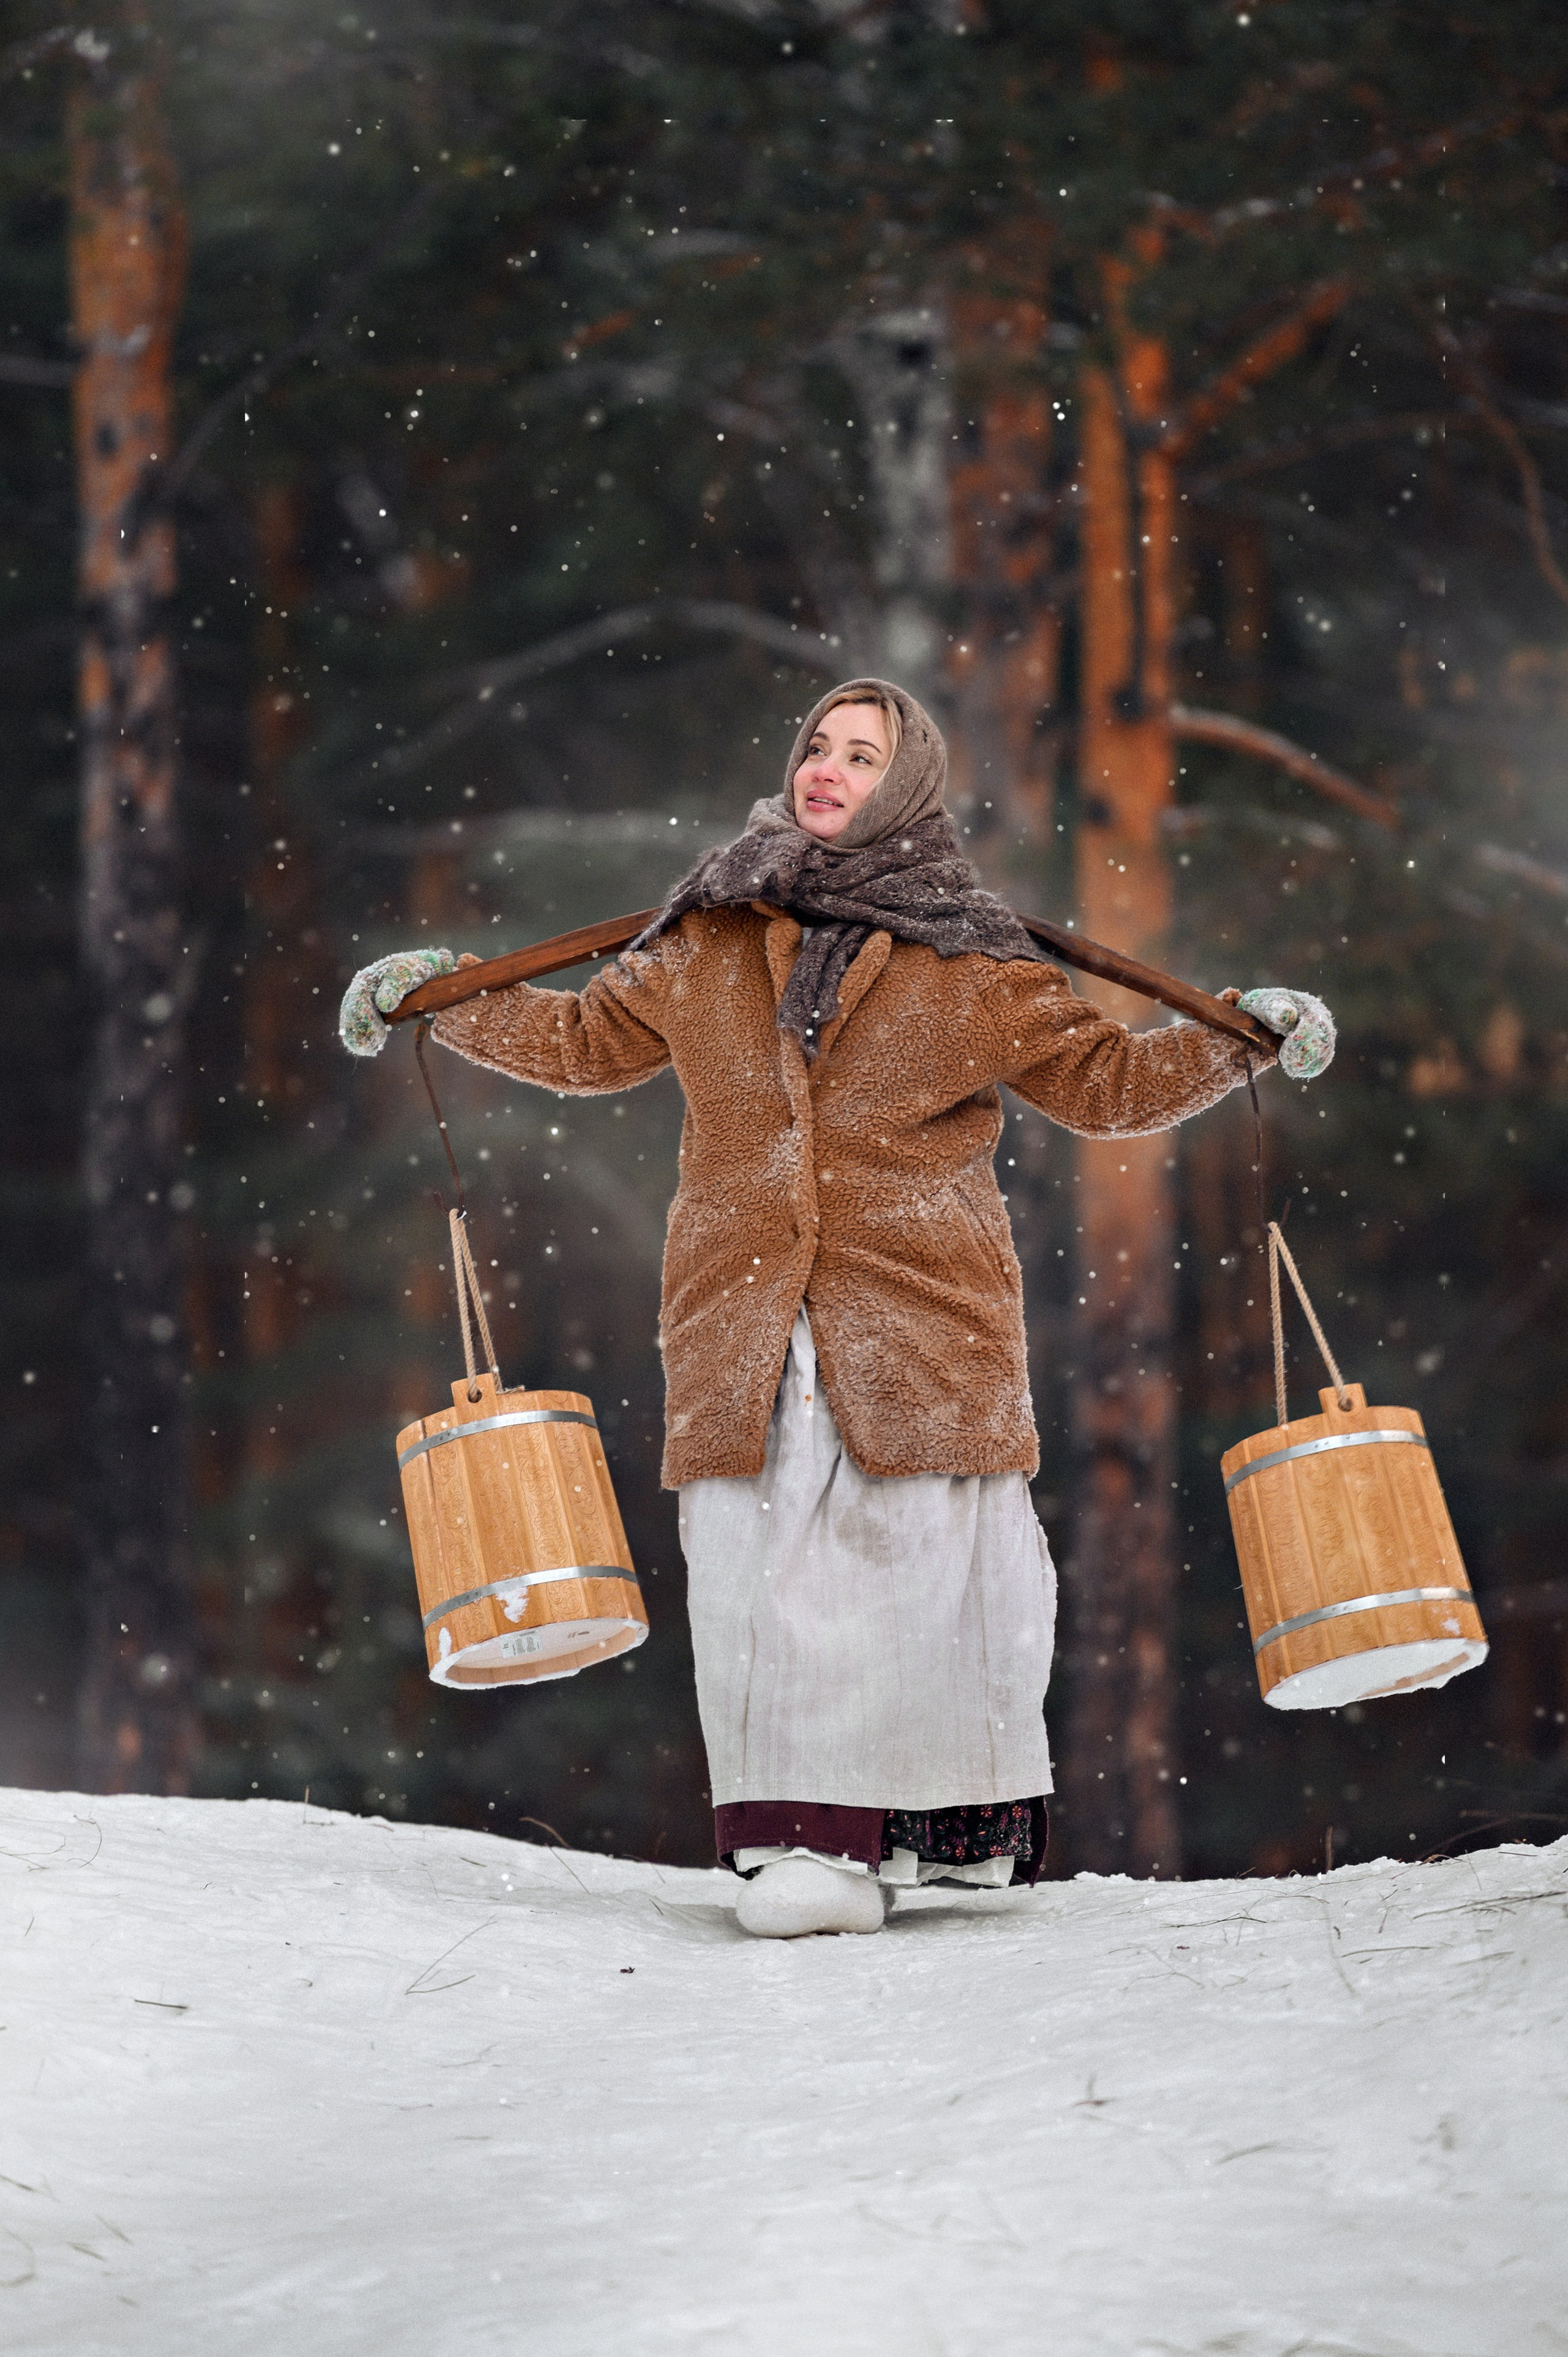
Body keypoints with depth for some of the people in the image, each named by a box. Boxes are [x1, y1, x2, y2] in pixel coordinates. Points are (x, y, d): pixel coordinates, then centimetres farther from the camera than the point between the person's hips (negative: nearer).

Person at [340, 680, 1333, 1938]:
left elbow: (1102, 1079, 11)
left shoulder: (971, 962, 6)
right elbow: (588, 1040, 28)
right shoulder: (709, 945, 13)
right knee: (761, 1569, -7)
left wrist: (1237, 1041, -1)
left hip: (922, 1316, -2)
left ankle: (961, 1821, 13)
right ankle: (807, 1837, -5)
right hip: (745, 1317, 2)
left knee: (925, 1563, -3)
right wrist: (445, 998, 27)